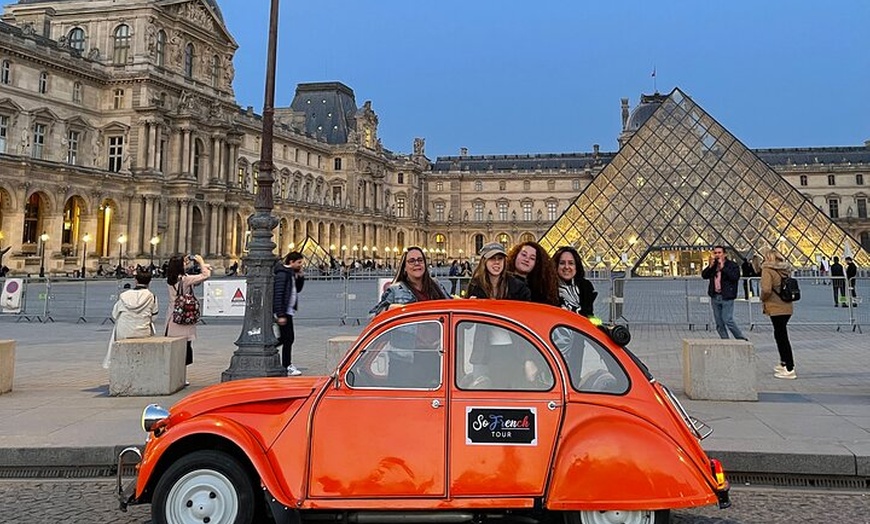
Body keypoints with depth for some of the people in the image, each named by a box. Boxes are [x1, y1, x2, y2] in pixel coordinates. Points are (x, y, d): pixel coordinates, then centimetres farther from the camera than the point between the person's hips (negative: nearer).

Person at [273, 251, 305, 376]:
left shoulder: (291, 273, 14)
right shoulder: (282, 273, -15)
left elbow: (298, 289, 21)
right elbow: (278, 294, -21)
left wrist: (300, 276, 4)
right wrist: (280, 315, -23)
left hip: (287, 311, 10)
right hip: (283, 311, -10)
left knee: (285, 338, 13)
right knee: (288, 338, -4)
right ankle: (287, 367, 4)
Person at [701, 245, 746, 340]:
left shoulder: (732, 264, -3)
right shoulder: (712, 265, 13)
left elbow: (735, 276, -18)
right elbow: (704, 275, 4)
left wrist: (723, 267, -18)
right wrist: (710, 266, -10)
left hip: (726, 298, -6)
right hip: (715, 297, 6)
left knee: (728, 320, -12)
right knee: (719, 323, 7)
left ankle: (742, 339, 4)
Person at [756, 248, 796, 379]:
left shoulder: (768, 270, -12)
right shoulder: (784, 269, 11)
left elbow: (766, 289, -22)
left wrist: (763, 299, -3)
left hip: (776, 308, -8)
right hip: (787, 307, 8)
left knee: (781, 336, -4)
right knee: (780, 334, 21)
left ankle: (790, 370, -3)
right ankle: (783, 363, 32)